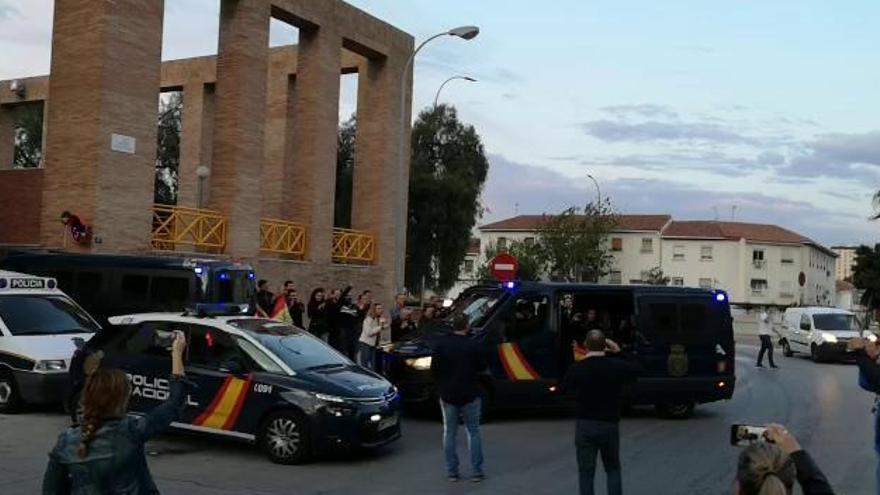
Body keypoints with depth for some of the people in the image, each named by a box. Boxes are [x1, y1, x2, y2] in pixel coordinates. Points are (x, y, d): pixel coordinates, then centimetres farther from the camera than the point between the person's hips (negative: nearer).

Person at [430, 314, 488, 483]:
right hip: (469, 394, -2)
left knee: (450, 433, 11)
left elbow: (434, 369, -3)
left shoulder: (440, 343, -6)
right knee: (473, 432, 10)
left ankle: (452, 471, 11)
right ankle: (476, 471, 8)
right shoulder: (474, 346, -13)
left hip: (448, 394, 2)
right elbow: (482, 367, -4)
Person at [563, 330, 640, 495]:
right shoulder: (617, 365, -7)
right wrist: (619, 353, 17)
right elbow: (636, 369, 14)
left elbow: (565, 389, 6)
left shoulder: (576, 368, -10)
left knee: (586, 473, 7)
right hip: (610, 425, 1)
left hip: (585, 426, -1)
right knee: (613, 470, 18)